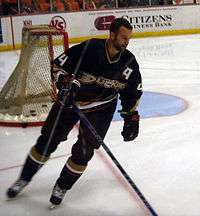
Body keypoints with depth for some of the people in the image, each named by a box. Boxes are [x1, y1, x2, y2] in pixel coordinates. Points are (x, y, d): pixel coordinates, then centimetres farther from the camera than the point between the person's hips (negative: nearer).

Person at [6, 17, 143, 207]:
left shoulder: (129, 62, -13)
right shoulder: (89, 49, -24)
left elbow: (133, 91, 1)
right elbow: (59, 64, -14)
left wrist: (132, 117, -2)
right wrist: (66, 83, -29)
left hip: (100, 107, 2)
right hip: (71, 100, -1)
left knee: (84, 150, -7)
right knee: (47, 141, 5)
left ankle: (62, 187, 15)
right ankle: (24, 179, 25)